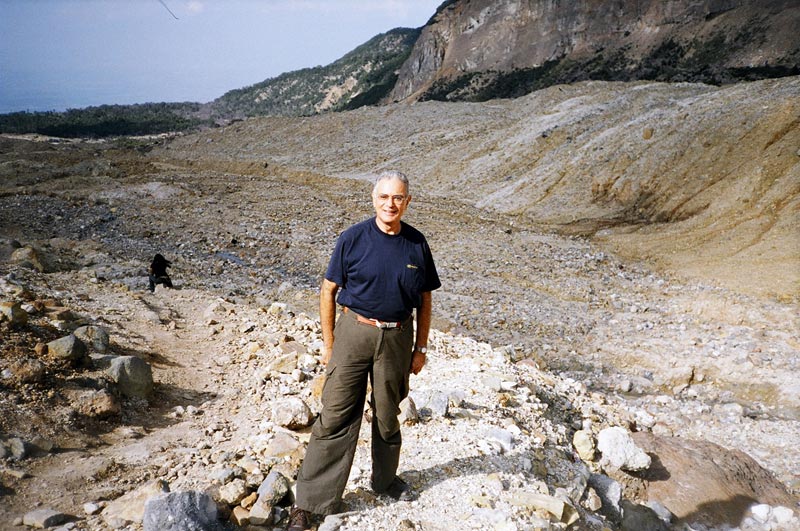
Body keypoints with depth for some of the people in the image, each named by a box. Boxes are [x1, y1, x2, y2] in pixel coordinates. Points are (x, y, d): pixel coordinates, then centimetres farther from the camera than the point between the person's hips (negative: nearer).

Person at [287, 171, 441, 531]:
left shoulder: (417, 244, 1)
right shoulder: (353, 239, -6)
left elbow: (424, 299, 9)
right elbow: (328, 291, -1)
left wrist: (420, 347, 8)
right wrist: (328, 344, -2)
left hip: (397, 338, 2)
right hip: (354, 333, -2)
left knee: (387, 415, 17)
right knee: (335, 417, -1)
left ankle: (385, 479, 39)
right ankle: (308, 502, 9)